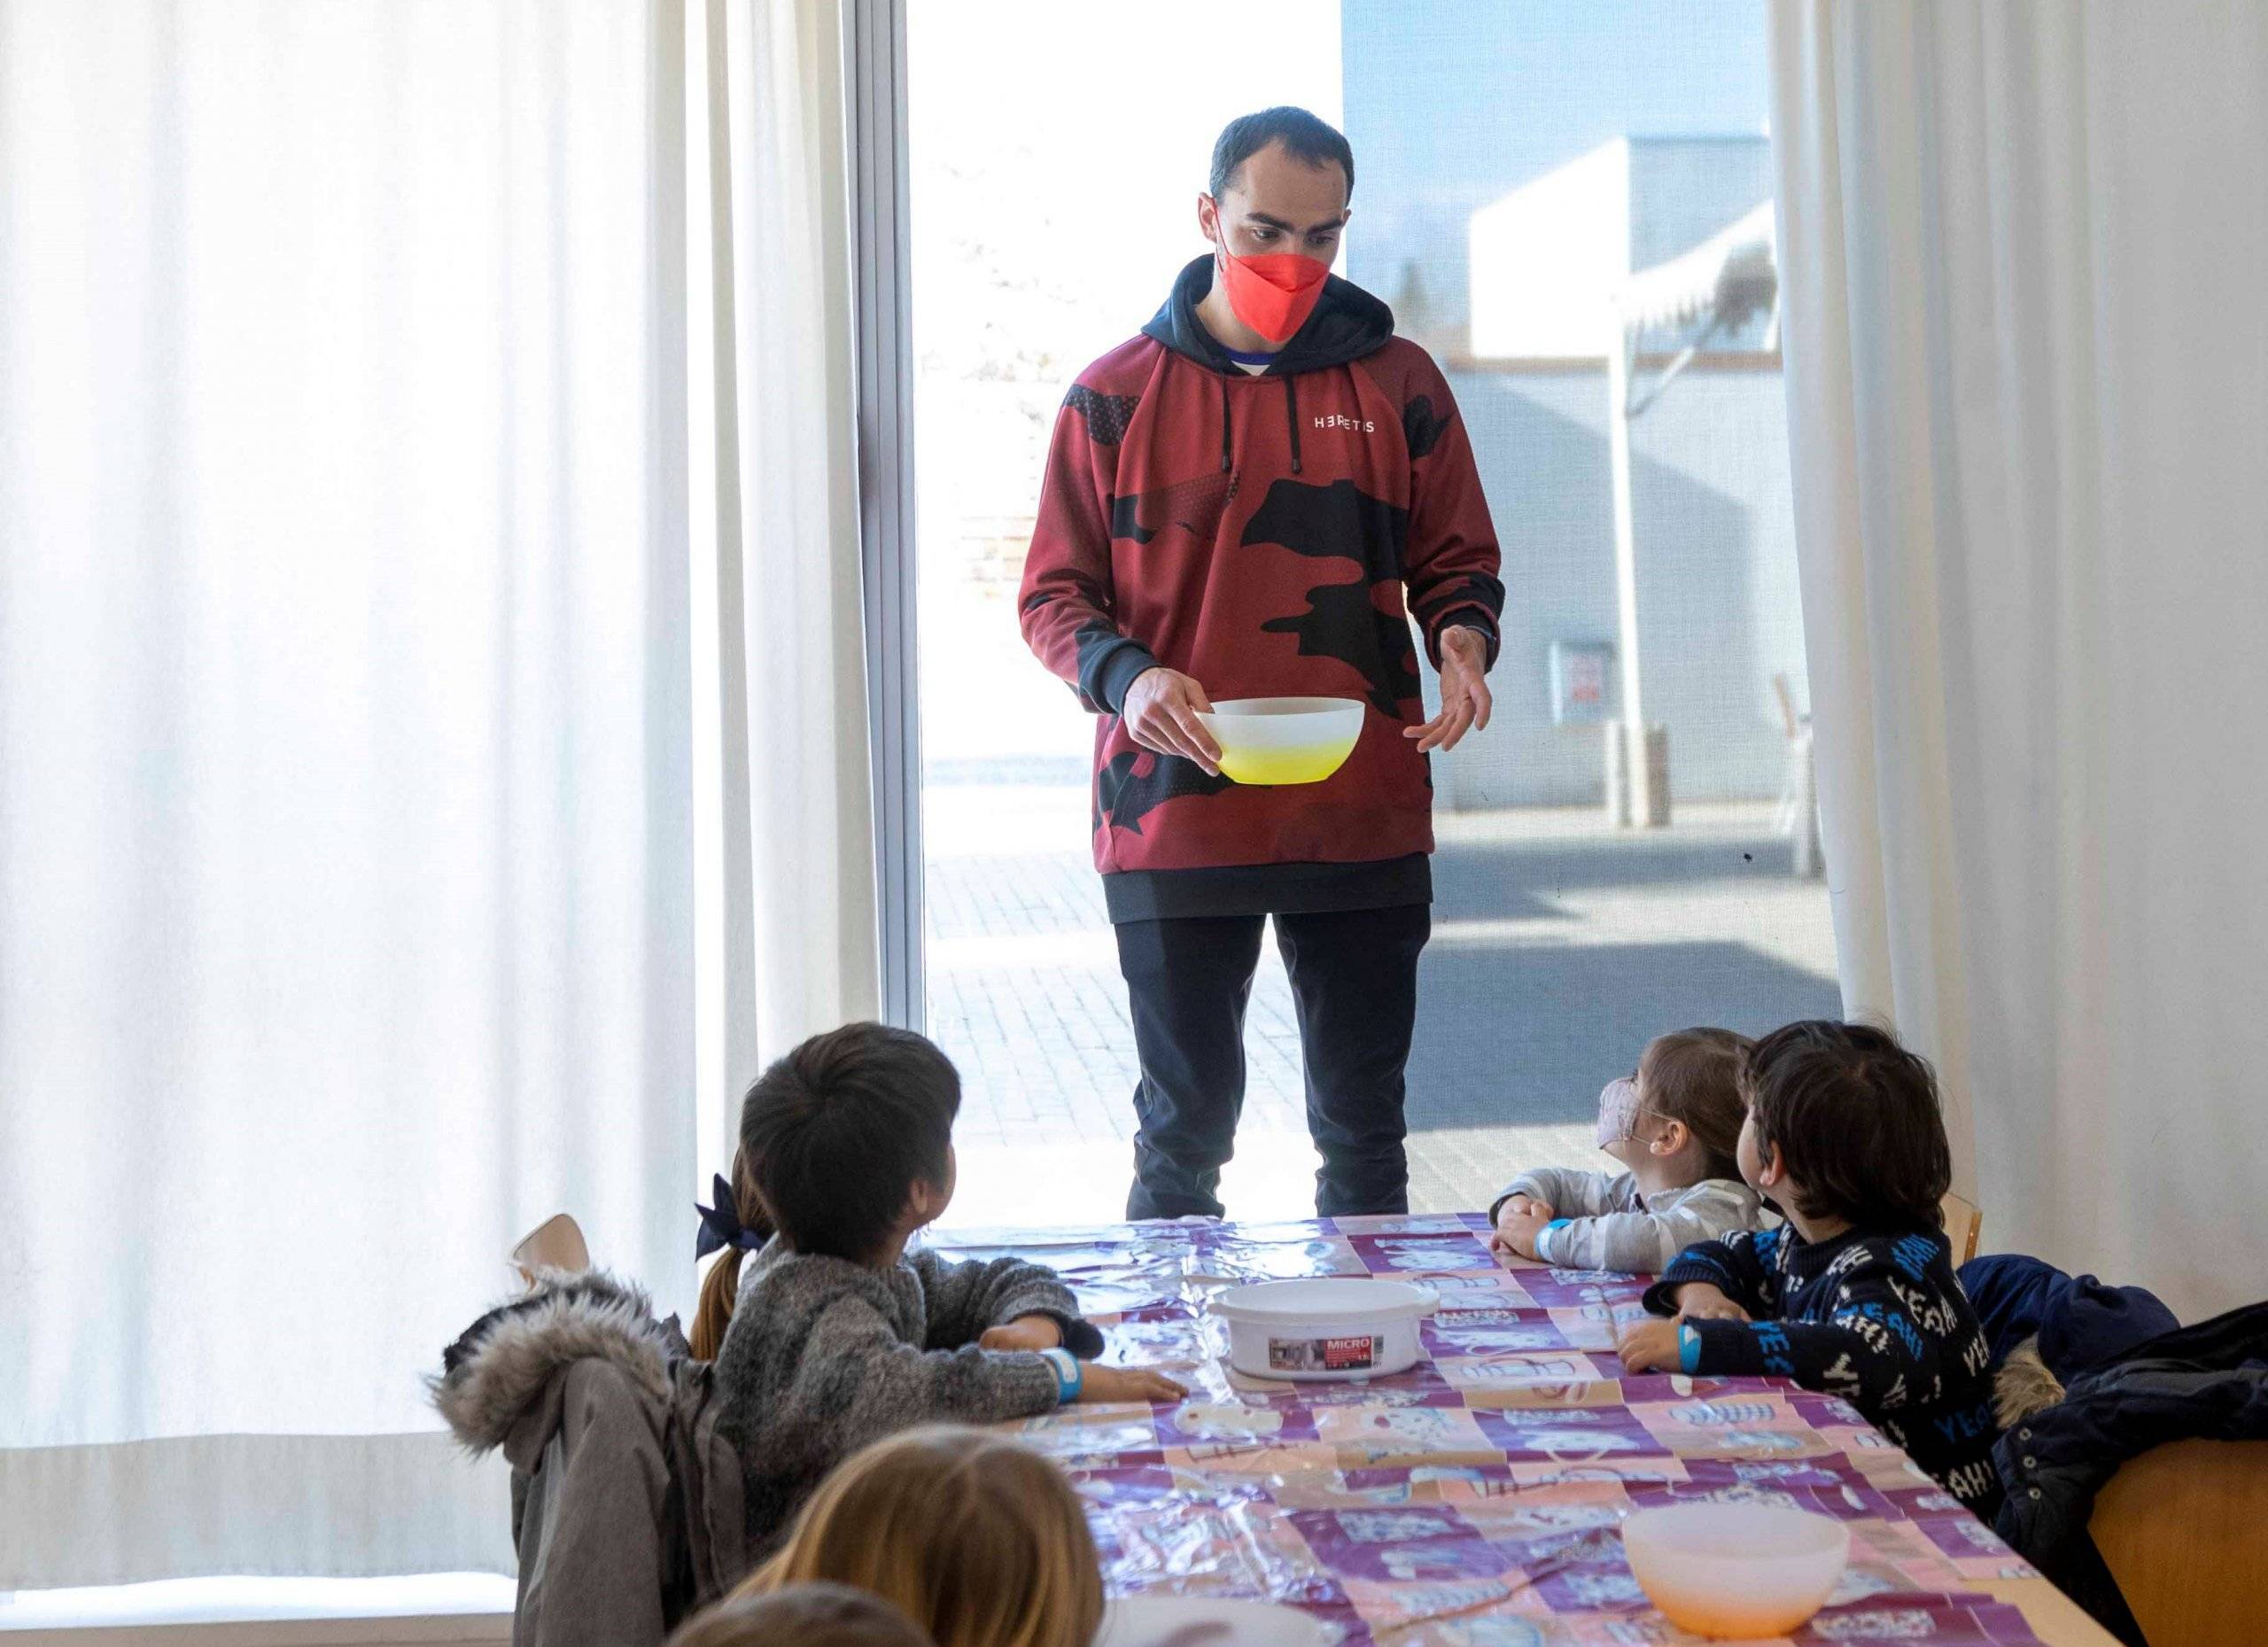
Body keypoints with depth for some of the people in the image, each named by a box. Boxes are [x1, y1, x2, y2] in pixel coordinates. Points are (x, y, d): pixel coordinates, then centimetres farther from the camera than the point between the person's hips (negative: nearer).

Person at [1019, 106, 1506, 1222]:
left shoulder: (1395, 383, 7)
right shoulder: (1115, 396, 3)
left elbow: (1456, 562, 13)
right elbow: (1052, 595, 4)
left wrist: (1463, 636, -11)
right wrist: (1128, 676, -17)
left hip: (1362, 822, 1)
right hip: (1173, 823, -1)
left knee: (1363, 1128, 10)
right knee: (1183, 1130, 7)